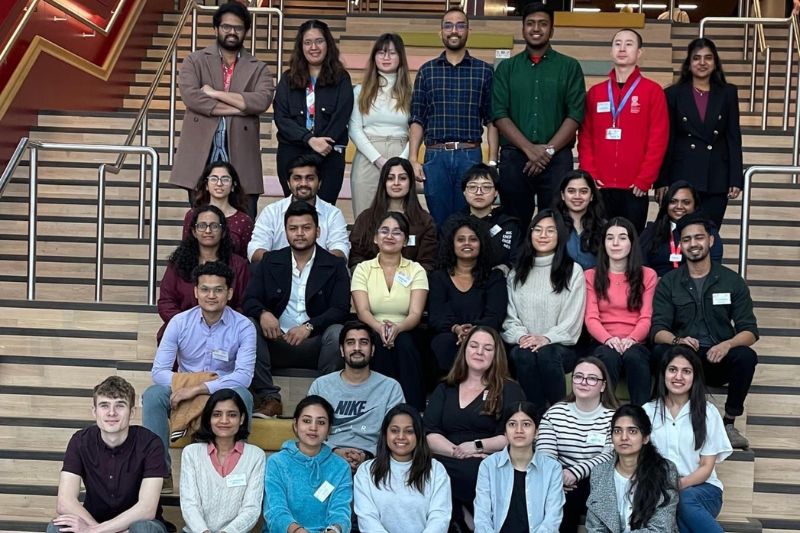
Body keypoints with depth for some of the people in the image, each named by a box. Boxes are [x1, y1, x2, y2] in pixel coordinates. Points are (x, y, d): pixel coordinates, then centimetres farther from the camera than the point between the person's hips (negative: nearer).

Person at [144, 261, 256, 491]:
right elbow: (158, 371, -9)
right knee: (153, 395, -27)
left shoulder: (243, 327, -10)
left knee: (242, 395, -35)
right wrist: (187, 381, -27)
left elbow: (244, 376, -23)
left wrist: (199, 388, -30)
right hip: (184, 394, 2)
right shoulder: (180, 322, -5)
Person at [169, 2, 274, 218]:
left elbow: (261, 101, -9)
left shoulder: (258, 68, 11)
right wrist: (237, 108, -11)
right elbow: (190, 96, -9)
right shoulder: (195, 61, 9)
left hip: (240, 158, 1)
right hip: (201, 155, 0)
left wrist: (214, 93, -9)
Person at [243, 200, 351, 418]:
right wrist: (263, 313, -20)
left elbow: (341, 310, -5)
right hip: (276, 342, 2)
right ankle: (269, 398, -24)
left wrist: (308, 327, -22)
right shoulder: (270, 262, 12)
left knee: (338, 333, -32)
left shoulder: (334, 266, 6)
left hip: (315, 344, -2)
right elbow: (249, 300, 5)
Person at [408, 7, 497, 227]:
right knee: (438, 222, 5)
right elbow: (417, 120, 7)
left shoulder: (484, 71, 7)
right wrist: (413, 159, -3)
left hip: (470, 156, -1)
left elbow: (491, 120, 5)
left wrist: (493, 161, -4)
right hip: (435, 156, 1)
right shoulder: (427, 71, 10)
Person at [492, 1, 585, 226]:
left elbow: (575, 115, 0)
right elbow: (500, 115, 1)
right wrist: (530, 149, -11)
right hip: (514, 158, 1)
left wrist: (548, 150, -11)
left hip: (557, 159, -1)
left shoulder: (569, 67, 7)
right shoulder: (506, 68, 11)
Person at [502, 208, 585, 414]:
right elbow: (510, 317, 10)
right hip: (524, 345, 2)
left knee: (546, 354, -36)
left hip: (561, 346, -2)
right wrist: (521, 336, -11)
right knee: (523, 355, -34)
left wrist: (547, 338, -16)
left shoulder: (573, 272, 9)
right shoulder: (516, 274, 18)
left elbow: (572, 319, 0)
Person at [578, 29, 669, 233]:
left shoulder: (653, 91, 2)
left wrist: (644, 180, -10)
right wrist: (589, 175, -2)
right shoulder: (595, 92, 12)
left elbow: (658, 139, -3)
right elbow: (585, 137, 10)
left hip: (635, 189, -3)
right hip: (600, 187, 3)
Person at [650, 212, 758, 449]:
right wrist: (676, 341, -28)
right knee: (660, 352, -31)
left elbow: (750, 331, 0)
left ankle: (729, 423, -14)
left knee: (746, 356, -30)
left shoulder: (732, 281, 6)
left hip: (719, 359, 0)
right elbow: (657, 330, -4)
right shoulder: (668, 283, 7)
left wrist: (727, 344, -23)